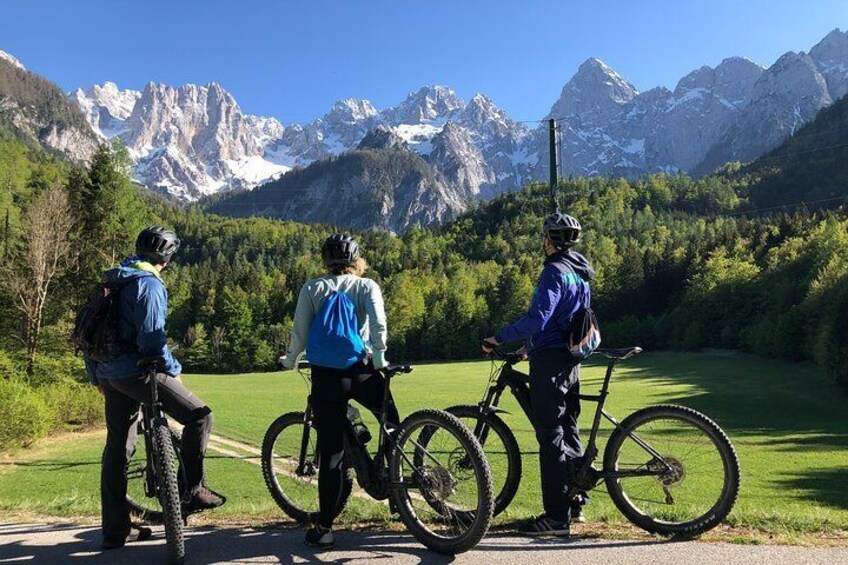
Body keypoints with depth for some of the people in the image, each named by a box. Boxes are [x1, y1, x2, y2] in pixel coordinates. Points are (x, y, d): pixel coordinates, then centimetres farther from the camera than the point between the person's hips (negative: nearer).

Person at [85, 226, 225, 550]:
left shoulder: (111, 282, 15)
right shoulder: (150, 284, -13)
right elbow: (151, 339, -21)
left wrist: (96, 376, 25)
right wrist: (173, 370, -6)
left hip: (110, 374, 9)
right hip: (136, 372, -9)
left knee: (117, 448, 14)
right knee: (198, 415, -1)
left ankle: (114, 531, 23)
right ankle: (193, 490, 1)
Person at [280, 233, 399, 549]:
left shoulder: (312, 288, 9)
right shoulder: (367, 286, 7)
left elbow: (300, 331, 3)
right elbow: (378, 322, -11)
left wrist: (290, 360, 19)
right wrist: (379, 357, -3)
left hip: (326, 377, 1)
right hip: (362, 372, 0)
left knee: (330, 454, 5)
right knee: (393, 423, 27)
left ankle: (324, 528, 9)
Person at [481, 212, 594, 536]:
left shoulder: (555, 272, -15)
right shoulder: (578, 273, 16)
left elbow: (537, 318, -27)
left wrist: (498, 339, -20)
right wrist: (532, 346, 29)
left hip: (550, 362, -10)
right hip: (570, 360, 10)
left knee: (550, 436, -6)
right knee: (568, 429, 18)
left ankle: (556, 518, -1)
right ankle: (573, 501, 31)